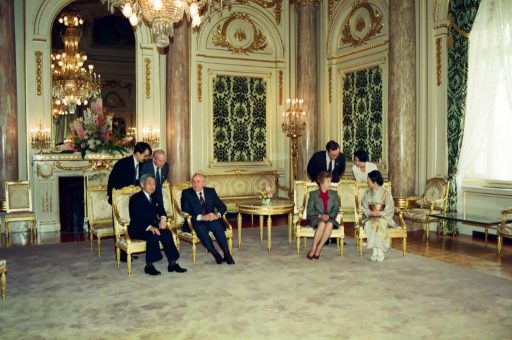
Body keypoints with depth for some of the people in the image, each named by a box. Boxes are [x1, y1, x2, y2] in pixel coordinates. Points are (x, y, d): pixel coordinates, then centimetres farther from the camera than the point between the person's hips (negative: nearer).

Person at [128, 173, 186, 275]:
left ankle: (172, 263, -23)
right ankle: (149, 266, -24)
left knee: (167, 233, -23)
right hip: (137, 229, -6)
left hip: (153, 226, 6)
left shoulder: (154, 198, 16)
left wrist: (163, 218, -6)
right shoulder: (135, 198, -6)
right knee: (153, 236, -34)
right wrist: (149, 227, -31)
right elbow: (135, 219, -16)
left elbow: (160, 210, 21)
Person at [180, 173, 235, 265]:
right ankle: (215, 254, -34)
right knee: (200, 228, -35)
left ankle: (227, 254, -34)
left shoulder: (211, 191, 14)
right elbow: (185, 212, -7)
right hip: (196, 222, -2)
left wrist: (217, 214, -14)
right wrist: (201, 217, -22)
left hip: (211, 220, 2)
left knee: (217, 225, -31)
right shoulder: (186, 193, 5)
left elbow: (222, 206, 10)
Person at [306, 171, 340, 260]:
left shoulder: (334, 194, 14)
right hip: (316, 219, -1)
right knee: (322, 223, -36)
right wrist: (320, 216, -16)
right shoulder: (313, 194, 7)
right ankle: (313, 249, -31)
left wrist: (328, 216, -13)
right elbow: (310, 210, 1)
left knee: (330, 224, -35)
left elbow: (336, 210, 7)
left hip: (330, 219, 2)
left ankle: (318, 249, -32)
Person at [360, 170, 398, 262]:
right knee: (369, 224, -32)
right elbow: (364, 207, 4)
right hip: (370, 217, 2)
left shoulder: (386, 193, 0)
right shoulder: (367, 193, 9)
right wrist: (371, 212, -15)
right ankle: (375, 249, -29)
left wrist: (379, 213, -18)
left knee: (379, 224, -35)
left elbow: (390, 209, -3)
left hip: (383, 217, -2)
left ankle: (380, 250, -27)